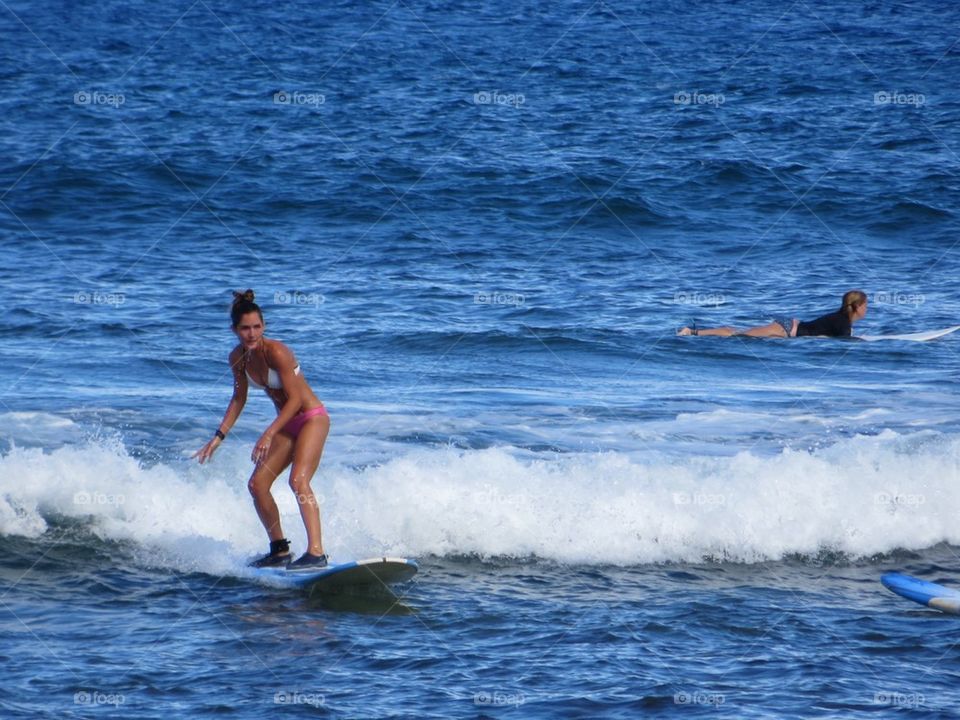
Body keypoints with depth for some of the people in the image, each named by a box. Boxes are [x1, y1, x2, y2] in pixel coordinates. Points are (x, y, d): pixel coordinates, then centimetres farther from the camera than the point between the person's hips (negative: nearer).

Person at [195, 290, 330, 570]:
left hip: (312, 418, -8)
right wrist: (218, 437, 7)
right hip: (287, 423, 8)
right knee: (257, 485, 3)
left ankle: (316, 552, -34)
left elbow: (295, 399, -24)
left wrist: (269, 435, -30)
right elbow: (239, 399, 11)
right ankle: (280, 550, 16)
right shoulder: (238, 357, -2)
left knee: (298, 480, -26)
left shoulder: (276, 352, -24)